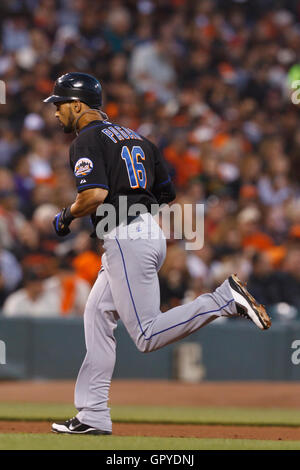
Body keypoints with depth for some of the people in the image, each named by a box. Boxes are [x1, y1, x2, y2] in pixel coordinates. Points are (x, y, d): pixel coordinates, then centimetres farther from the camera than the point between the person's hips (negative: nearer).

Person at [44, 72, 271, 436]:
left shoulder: (87, 140, -6)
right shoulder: (135, 137, 20)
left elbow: (95, 194, -21)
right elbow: (168, 193, 21)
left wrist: (66, 217, -4)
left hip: (125, 240, -10)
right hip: (151, 232, 10)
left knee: (148, 336, -11)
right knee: (97, 316, 12)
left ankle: (224, 299, -18)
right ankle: (92, 416, 11)